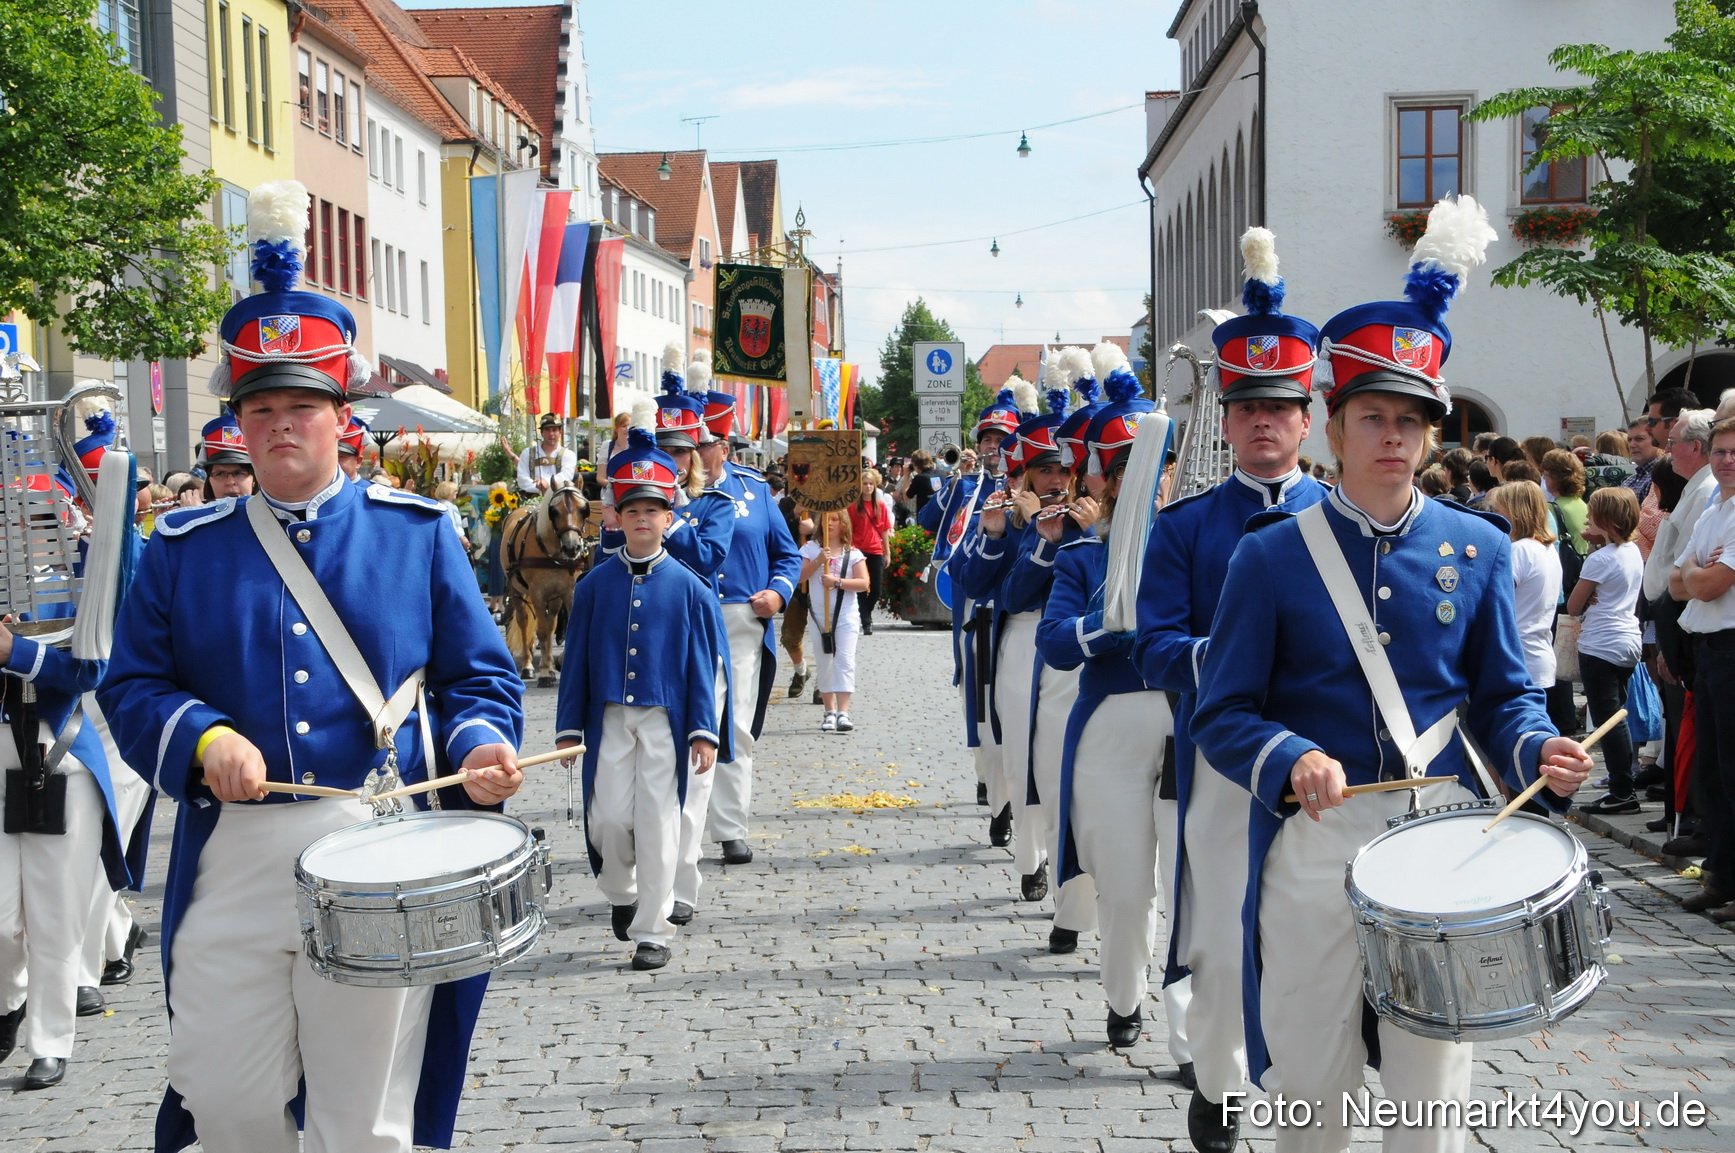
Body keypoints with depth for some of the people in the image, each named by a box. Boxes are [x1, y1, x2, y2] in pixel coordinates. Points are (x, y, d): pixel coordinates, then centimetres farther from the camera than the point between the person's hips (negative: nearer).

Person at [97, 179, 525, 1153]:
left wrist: (479, 748, -15)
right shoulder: (183, 550, 7)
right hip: (232, 862, 2)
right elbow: (132, 685, 6)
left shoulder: (417, 533, 4)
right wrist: (202, 739, -14)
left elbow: (481, 676, 5)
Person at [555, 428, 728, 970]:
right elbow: (576, 659, 6)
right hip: (609, 720, 2)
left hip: (666, 720, -1)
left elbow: (705, 662, -1)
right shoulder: (595, 585, 3)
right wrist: (569, 727, 3)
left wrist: (705, 731, -6)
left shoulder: (688, 586, -1)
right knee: (608, 817, 1)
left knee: (658, 823, -1)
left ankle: (652, 930, 10)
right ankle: (621, 893, 32)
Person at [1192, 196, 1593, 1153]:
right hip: (1314, 849, -1)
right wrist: (1289, 763, -24)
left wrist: (1537, 752, -13)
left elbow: (1505, 695, 9)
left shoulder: (1477, 547, 4)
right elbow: (1223, 715, -5)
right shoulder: (1271, 555, -3)